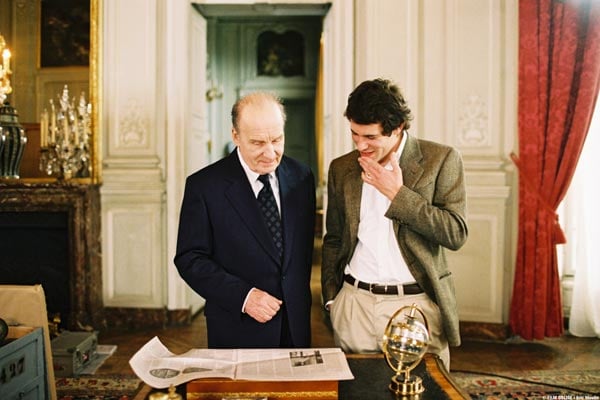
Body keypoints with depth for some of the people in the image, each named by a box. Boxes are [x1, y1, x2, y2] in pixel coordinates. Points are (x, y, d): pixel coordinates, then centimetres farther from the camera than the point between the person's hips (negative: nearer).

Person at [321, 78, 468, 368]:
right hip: (355, 304, 3)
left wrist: (397, 194, -15)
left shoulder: (442, 159, -3)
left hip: (417, 304, -2)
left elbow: (456, 233, -11)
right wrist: (331, 298, 7)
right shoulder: (341, 168, 8)